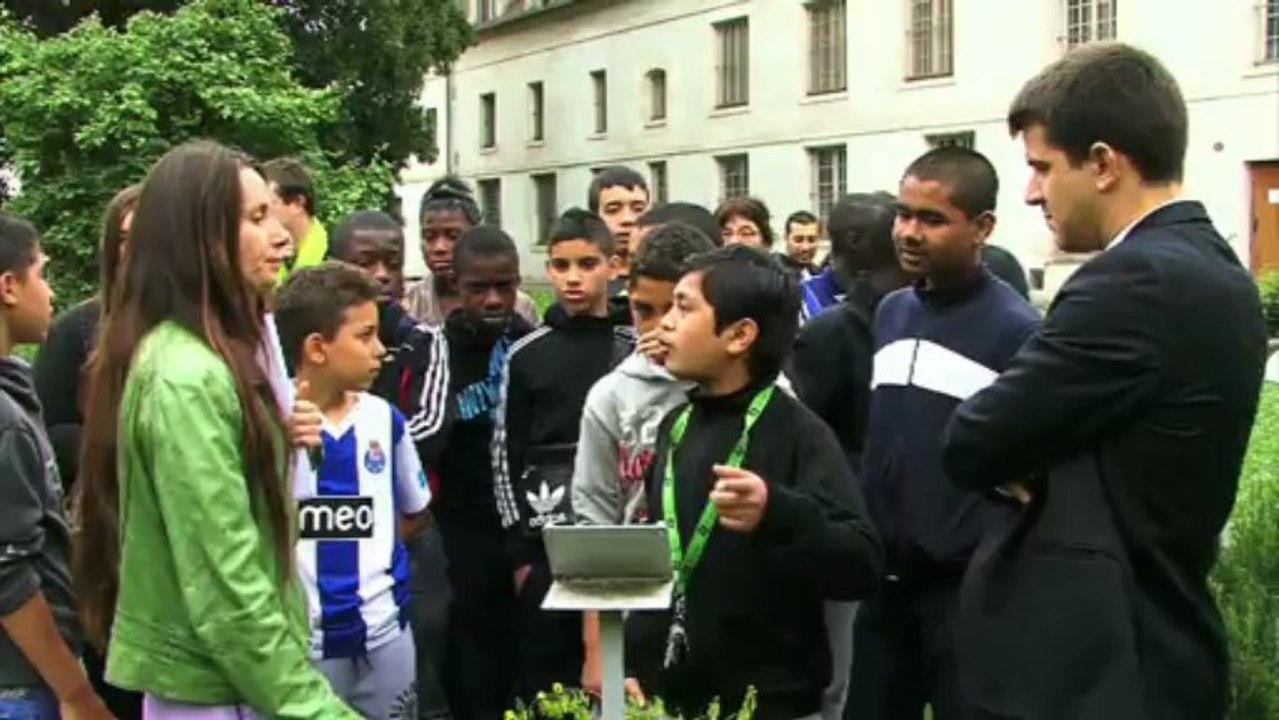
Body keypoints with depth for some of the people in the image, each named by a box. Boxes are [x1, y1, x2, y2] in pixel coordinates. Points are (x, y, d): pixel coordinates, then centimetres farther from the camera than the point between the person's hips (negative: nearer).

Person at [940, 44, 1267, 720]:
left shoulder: (1137, 281, -22)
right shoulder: (1211, 270, 10)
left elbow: (971, 445, -19)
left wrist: (1018, 462, 1)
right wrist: (1028, 455, -7)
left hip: (1089, 665, -10)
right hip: (1152, 643, 10)